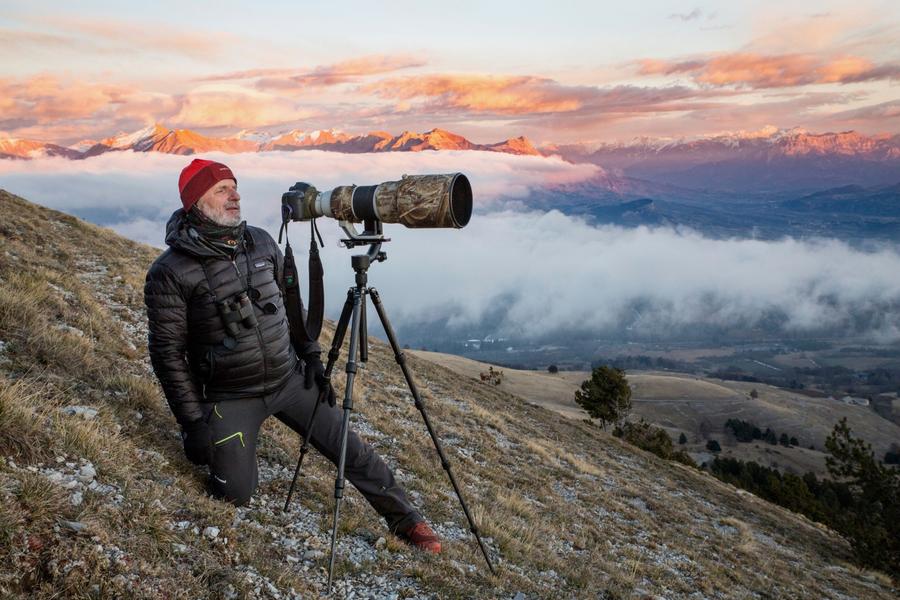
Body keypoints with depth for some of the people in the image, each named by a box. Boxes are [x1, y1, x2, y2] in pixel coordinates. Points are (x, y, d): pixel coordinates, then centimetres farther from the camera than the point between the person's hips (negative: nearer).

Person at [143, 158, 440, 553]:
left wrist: (311, 356, 7)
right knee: (236, 492, -1)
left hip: (291, 377, 4)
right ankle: (219, 437, 30)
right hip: (232, 397, -3)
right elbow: (168, 352, -13)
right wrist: (192, 422, -12)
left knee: (351, 450, 4)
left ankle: (405, 520, 21)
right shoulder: (171, 273, -16)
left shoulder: (261, 242, -1)